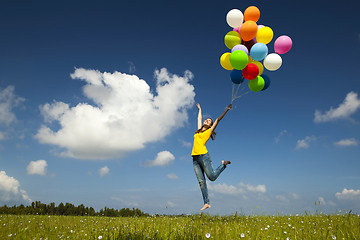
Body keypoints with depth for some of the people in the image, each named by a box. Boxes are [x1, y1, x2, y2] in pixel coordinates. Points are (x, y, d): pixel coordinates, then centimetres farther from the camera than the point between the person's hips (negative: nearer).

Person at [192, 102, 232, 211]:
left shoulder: (209, 131, 8)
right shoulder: (199, 130, 21)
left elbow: (218, 120, 4)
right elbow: (199, 118, 36)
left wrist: (227, 109, 1)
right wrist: (200, 109, 48)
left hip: (203, 156, -5)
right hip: (195, 158, 5)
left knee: (212, 177, -6)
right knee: (201, 181, 0)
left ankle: (223, 164, 20)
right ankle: (206, 203, 1)